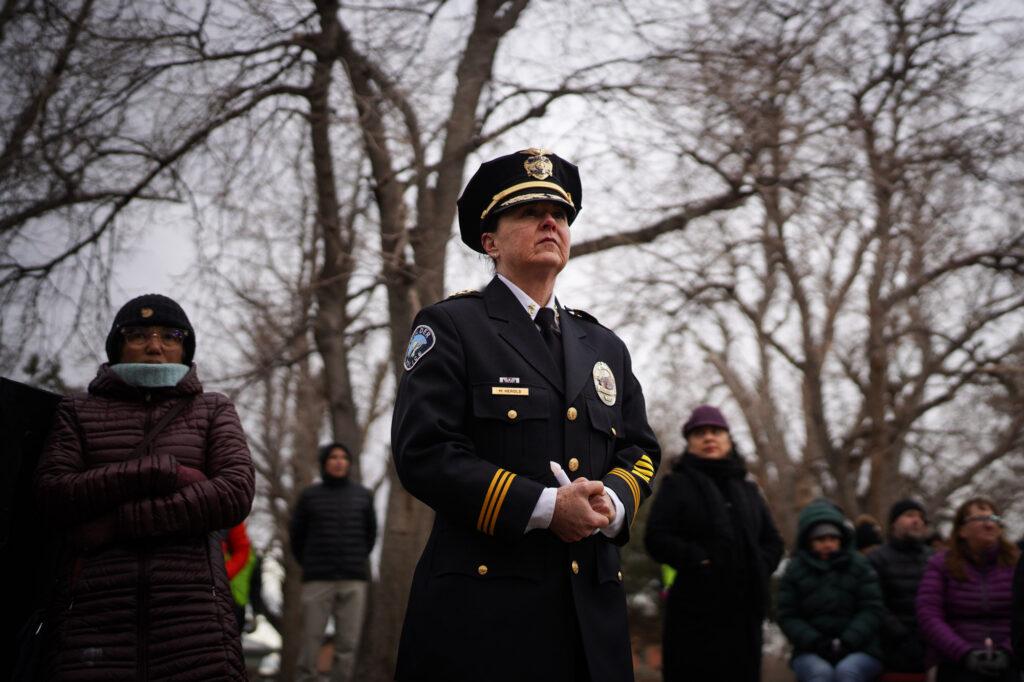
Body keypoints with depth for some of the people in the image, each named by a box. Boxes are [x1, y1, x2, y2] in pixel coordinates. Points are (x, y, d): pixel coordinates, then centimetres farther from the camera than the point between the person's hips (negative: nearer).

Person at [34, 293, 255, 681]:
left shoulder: (212, 411, 18)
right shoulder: (79, 412, 19)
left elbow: (236, 494, 1)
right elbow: (52, 492, 2)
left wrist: (117, 522, -4)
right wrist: (162, 472, -7)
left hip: (191, 604, 0)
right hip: (94, 606, 0)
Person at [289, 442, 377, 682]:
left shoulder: (363, 495, 8)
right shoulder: (310, 496, 4)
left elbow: (371, 532, 17)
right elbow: (296, 533, 11)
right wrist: (309, 565, 11)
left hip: (353, 581, 1)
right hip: (317, 581, -1)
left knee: (348, 642, -1)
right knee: (311, 638, -3)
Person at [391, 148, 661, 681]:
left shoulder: (605, 347, 19)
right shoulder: (450, 327, 0)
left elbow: (639, 449, 17)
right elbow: (423, 453, -10)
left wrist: (612, 503, -7)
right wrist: (546, 507, -16)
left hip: (593, 604, 6)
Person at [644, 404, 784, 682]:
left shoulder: (747, 490, 22)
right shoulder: (677, 485, 6)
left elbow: (773, 542, 21)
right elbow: (656, 539, -6)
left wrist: (758, 569, 1)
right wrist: (699, 561, -15)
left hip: (743, 611, 5)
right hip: (695, 612, -5)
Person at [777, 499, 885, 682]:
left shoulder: (860, 565, 5)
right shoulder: (795, 570, 6)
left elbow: (871, 610, -1)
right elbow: (787, 617, 2)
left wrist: (846, 642, -15)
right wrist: (815, 641, -15)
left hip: (859, 651, 0)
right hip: (811, 654, 0)